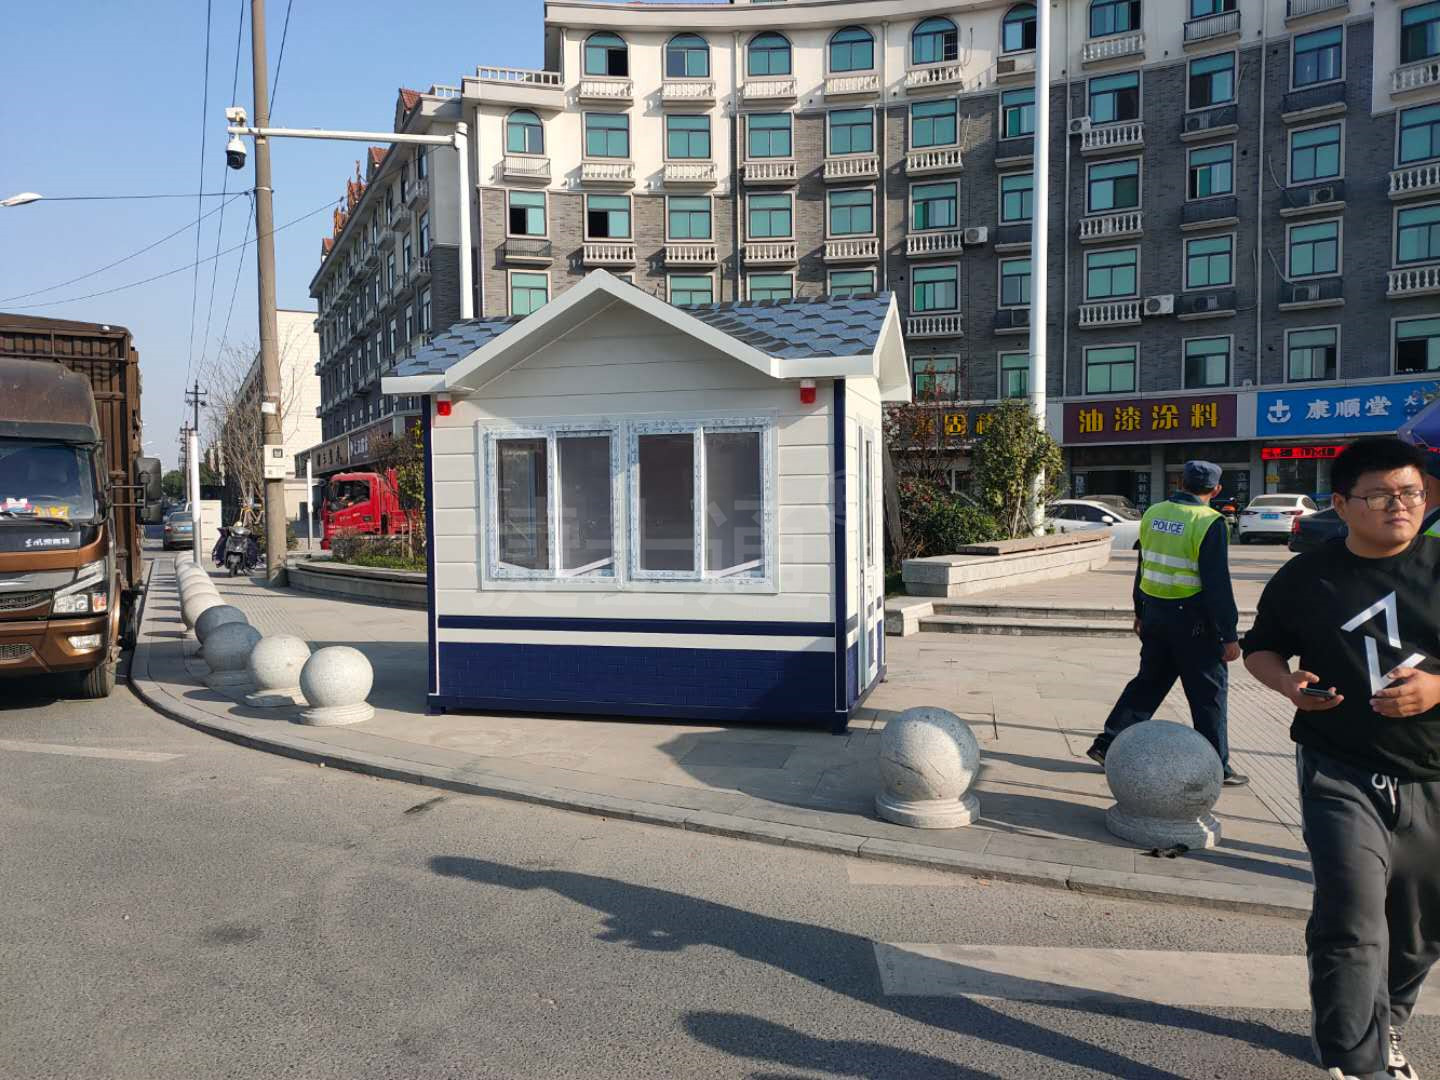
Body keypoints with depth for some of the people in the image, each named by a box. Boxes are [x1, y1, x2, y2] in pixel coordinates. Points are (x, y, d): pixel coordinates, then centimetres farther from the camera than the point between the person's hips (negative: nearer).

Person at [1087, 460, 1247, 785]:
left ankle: (1107, 744, 17)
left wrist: (1141, 612, 23)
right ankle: (1216, 767, 16)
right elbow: (1218, 584, -17)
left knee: (1149, 682, 17)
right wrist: (1229, 636, -12)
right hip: (1193, 621, -6)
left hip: (1154, 611, 6)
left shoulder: (1153, 514, 4)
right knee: (1208, 692, 7)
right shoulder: (1209, 523, -16)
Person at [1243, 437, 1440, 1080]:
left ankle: (1384, 1024, 42)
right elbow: (1261, 645, 13)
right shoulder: (1306, 578, 1)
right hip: (1343, 776, -2)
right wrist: (1288, 683, -8)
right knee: (1351, 924, -12)